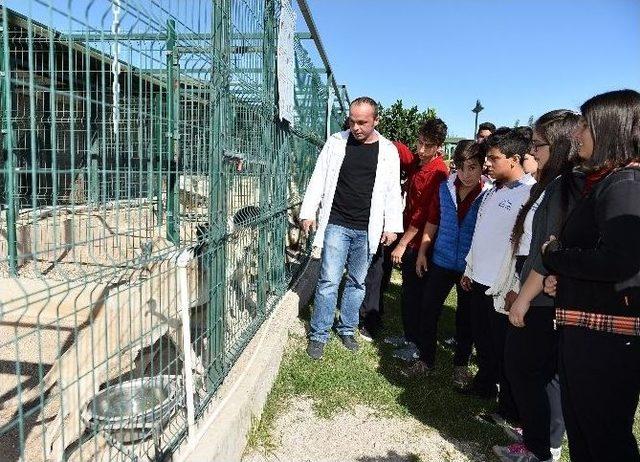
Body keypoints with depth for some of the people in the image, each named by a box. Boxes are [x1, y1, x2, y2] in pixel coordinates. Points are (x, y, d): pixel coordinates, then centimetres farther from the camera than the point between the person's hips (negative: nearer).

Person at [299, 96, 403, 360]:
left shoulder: (388, 151, 3)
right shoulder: (336, 142, 1)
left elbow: (393, 191, 4)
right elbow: (319, 179, 4)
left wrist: (392, 226, 0)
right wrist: (308, 212, 0)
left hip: (367, 230, 1)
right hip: (336, 225, -1)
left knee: (357, 282, 11)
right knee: (329, 281, -2)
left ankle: (347, 329, 28)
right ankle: (318, 335, 10)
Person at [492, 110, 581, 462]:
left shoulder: (563, 187, -16)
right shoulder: (550, 184, 15)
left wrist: (523, 299, -15)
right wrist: (522, 295, 17)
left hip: (544, 303, -9)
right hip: (541, 300, 9)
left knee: (526, 370, 2)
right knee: (541, 373, 17)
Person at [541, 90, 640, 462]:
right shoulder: (603, 181, 13)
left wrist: (554, 256, -14)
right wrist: (560, 271, -2)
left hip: (607, 333, -9)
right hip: (588, 327, 9)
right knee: (580, 427, 22)